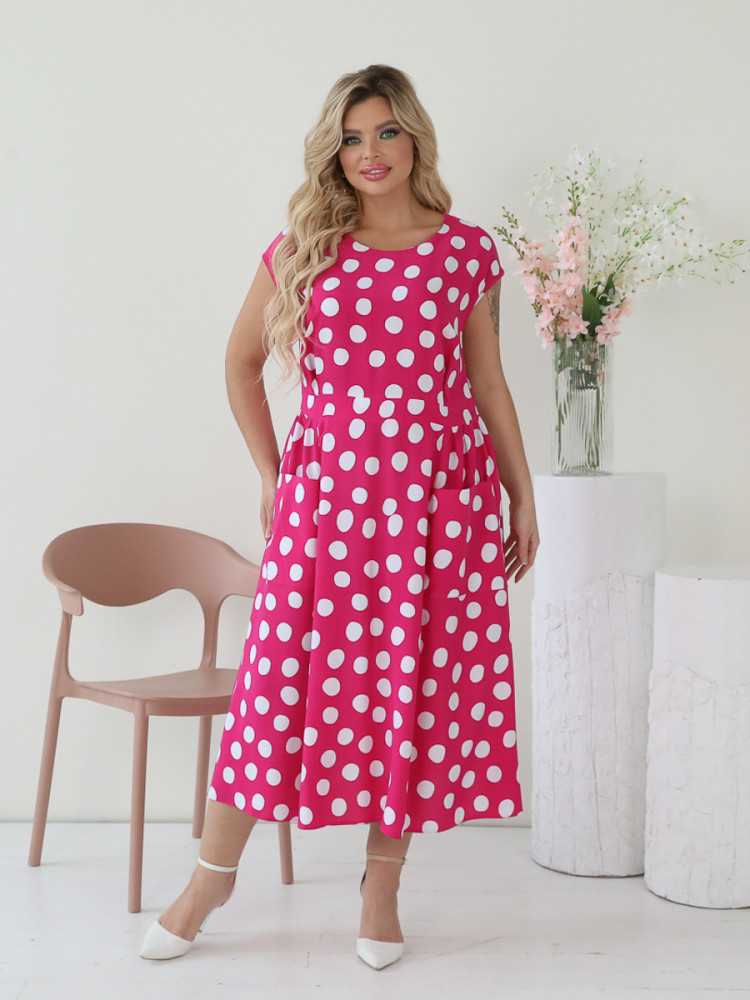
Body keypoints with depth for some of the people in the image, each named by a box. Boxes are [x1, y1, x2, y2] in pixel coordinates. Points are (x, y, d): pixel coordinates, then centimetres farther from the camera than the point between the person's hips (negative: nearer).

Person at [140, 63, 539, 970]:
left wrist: (522, 496, 9)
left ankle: (382, 882, 21)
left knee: (420, 682, 5)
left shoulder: (466, 250, 5)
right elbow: (241, 362, 13)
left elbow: (488, 382, 10)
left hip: (440, 495, 1)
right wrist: (272, 476, 9)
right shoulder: (303, 248, 4)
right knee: (284, 675, 2)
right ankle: (213, 874, 18)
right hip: (326, 488, 0)